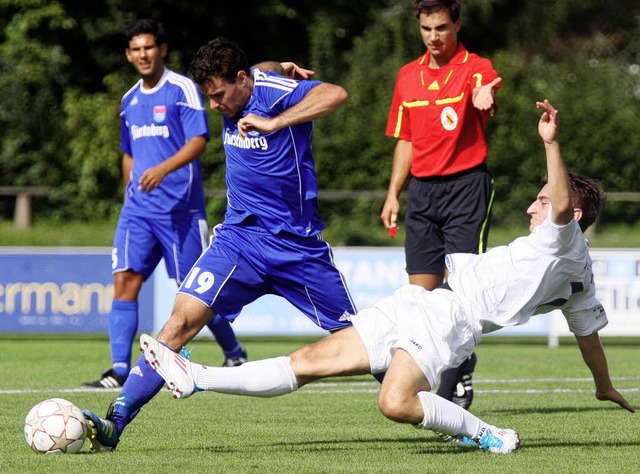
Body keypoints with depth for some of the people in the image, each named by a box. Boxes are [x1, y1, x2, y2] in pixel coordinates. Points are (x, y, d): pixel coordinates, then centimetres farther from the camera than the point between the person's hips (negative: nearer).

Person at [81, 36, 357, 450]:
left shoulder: (276, 91, -16)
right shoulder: (232, 101, 5)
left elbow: (336, 94, -37)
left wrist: (272, 123, -39)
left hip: (297, 244, -4)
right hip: (240, 237, 4)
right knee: (182, 320, -13)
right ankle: (115, 423, -18)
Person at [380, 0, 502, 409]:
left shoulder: (476, 69, -6)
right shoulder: (408, 76, 12)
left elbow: (488, 102, -30)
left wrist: (485, 99, -54)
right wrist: (393, 194, 13)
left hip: (467, 185, -5)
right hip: (422, 188, 5)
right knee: (421, 291, 4)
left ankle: (458, 383, -5)